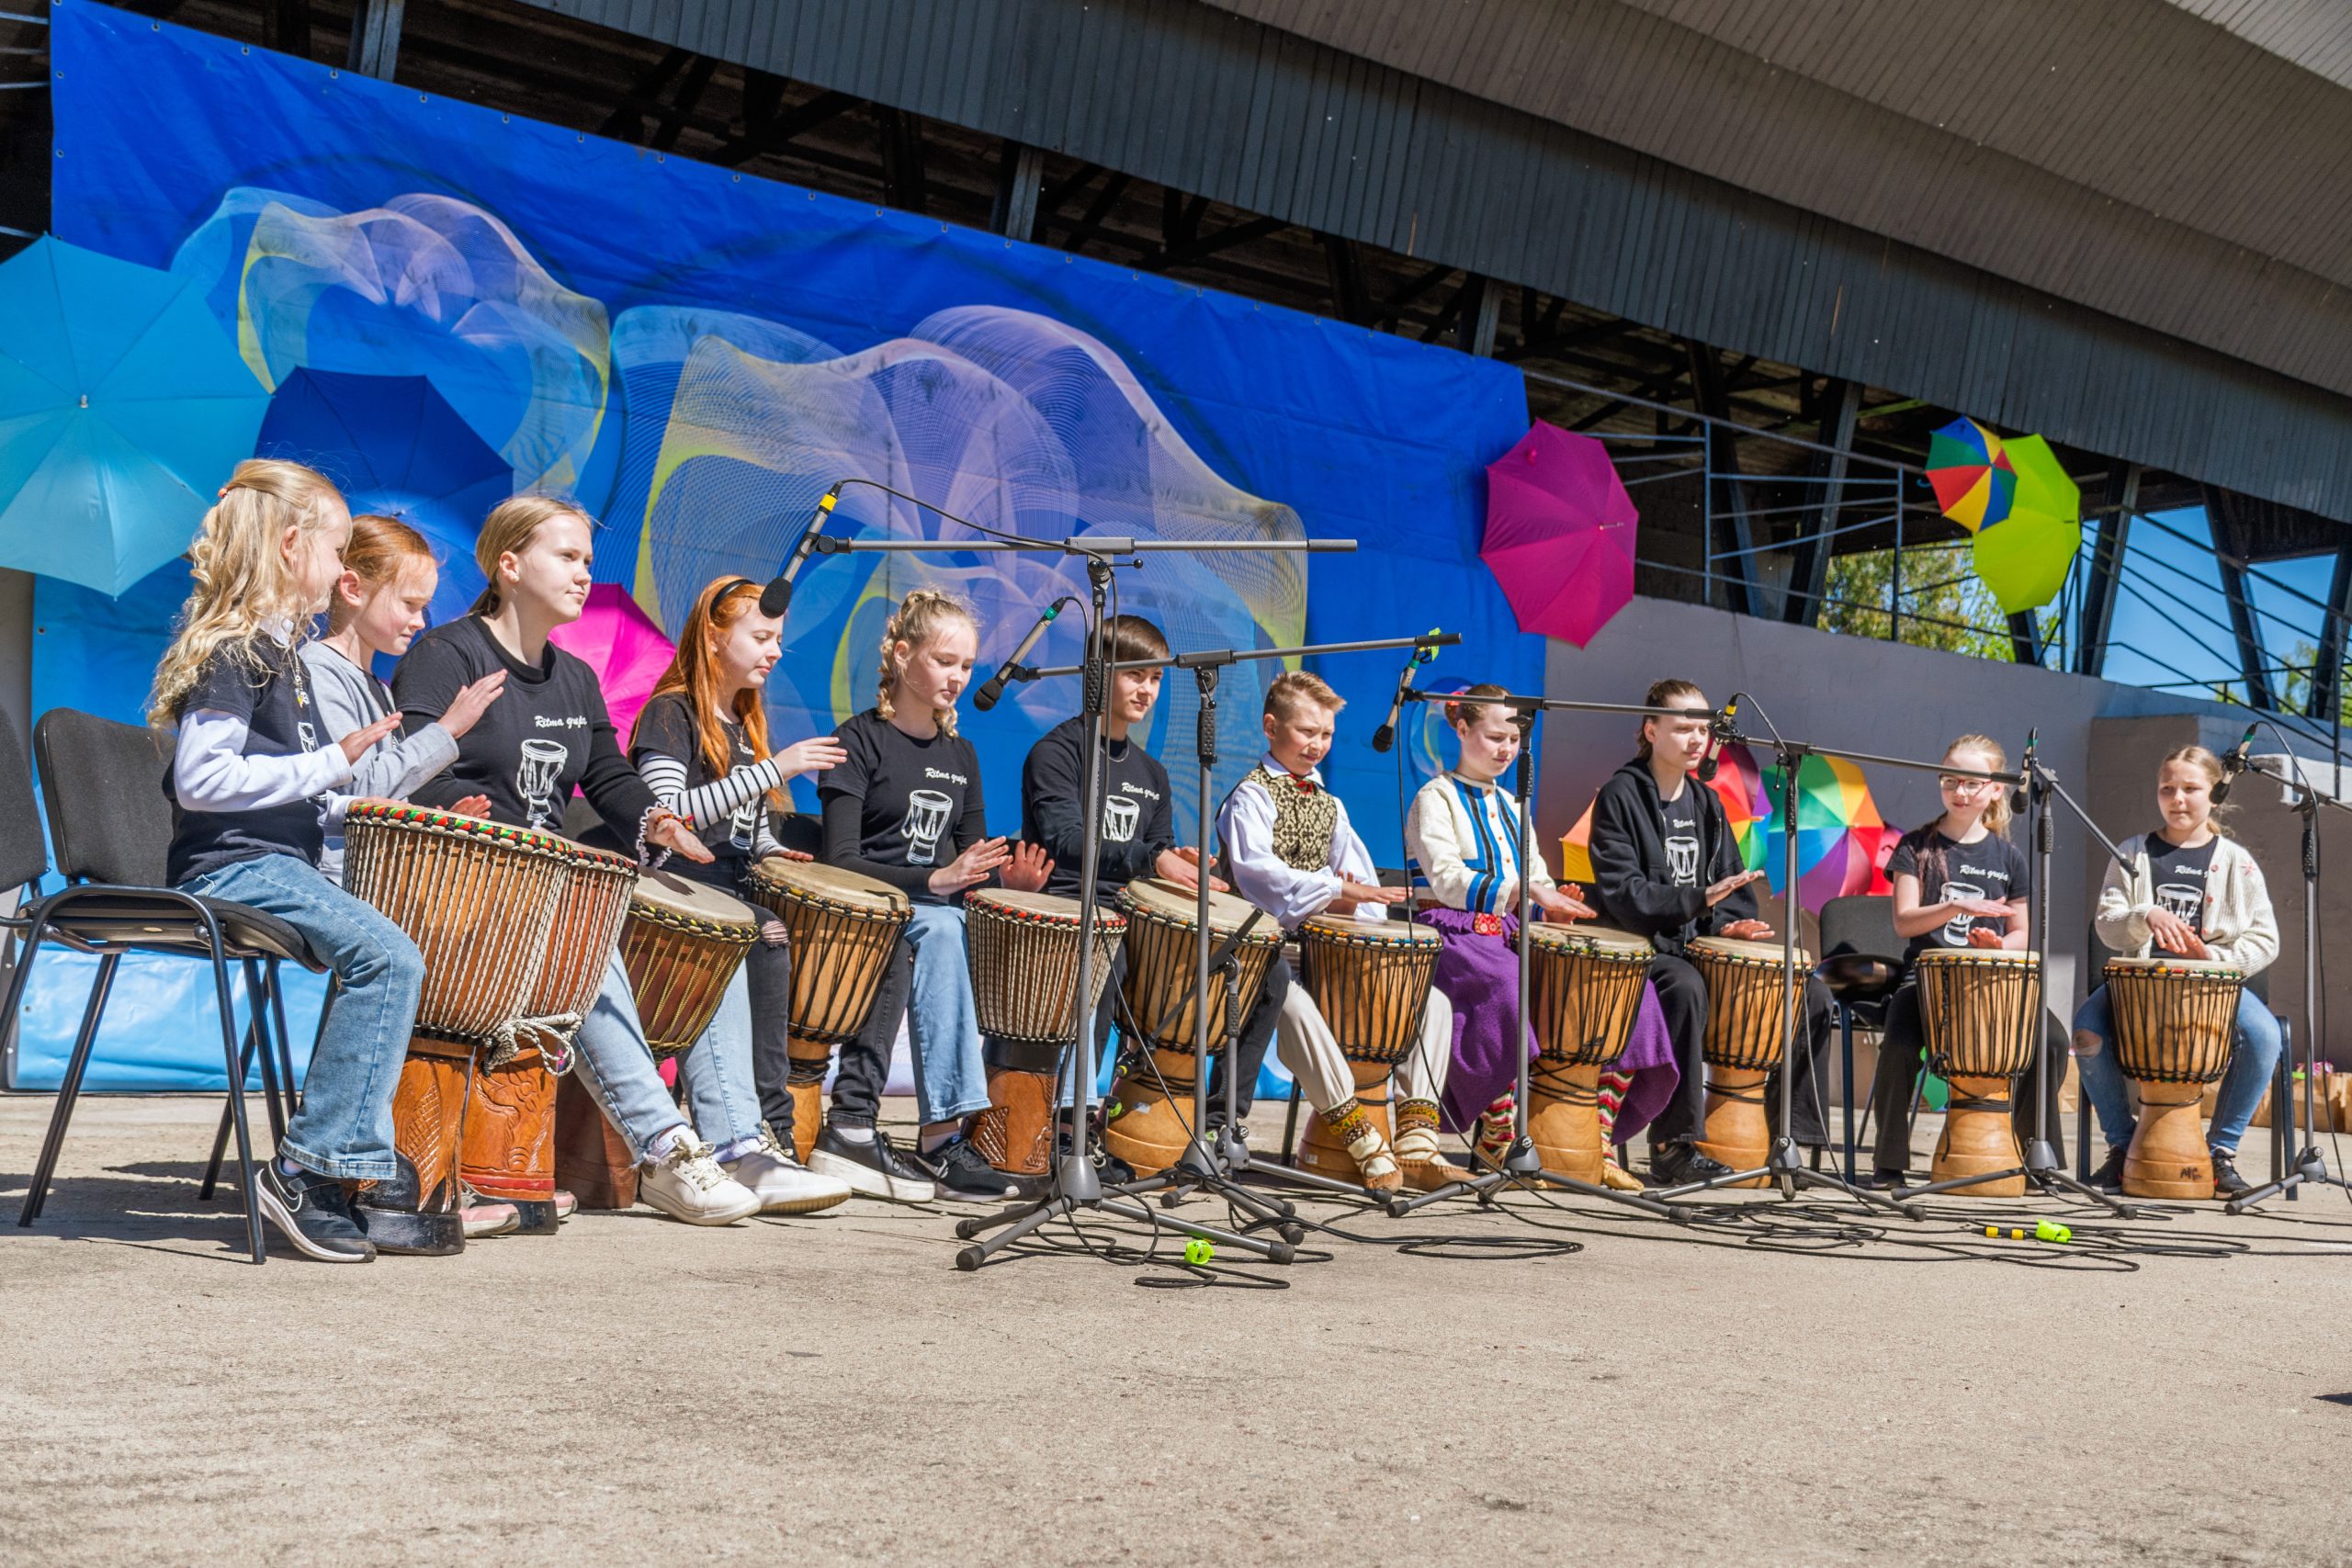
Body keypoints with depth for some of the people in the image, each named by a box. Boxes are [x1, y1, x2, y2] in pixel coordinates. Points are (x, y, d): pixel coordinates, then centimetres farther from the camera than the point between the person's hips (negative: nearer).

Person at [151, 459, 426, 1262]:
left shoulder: (279, 645, 18)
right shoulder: (232, 650, -12)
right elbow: (201, 777, -23)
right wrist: (330, 763, -21)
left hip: (276, 860, 10)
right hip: (230, 866, -10)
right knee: (388, 957, -25)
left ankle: (364, 1165, 11)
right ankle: (308, 1167, -20)